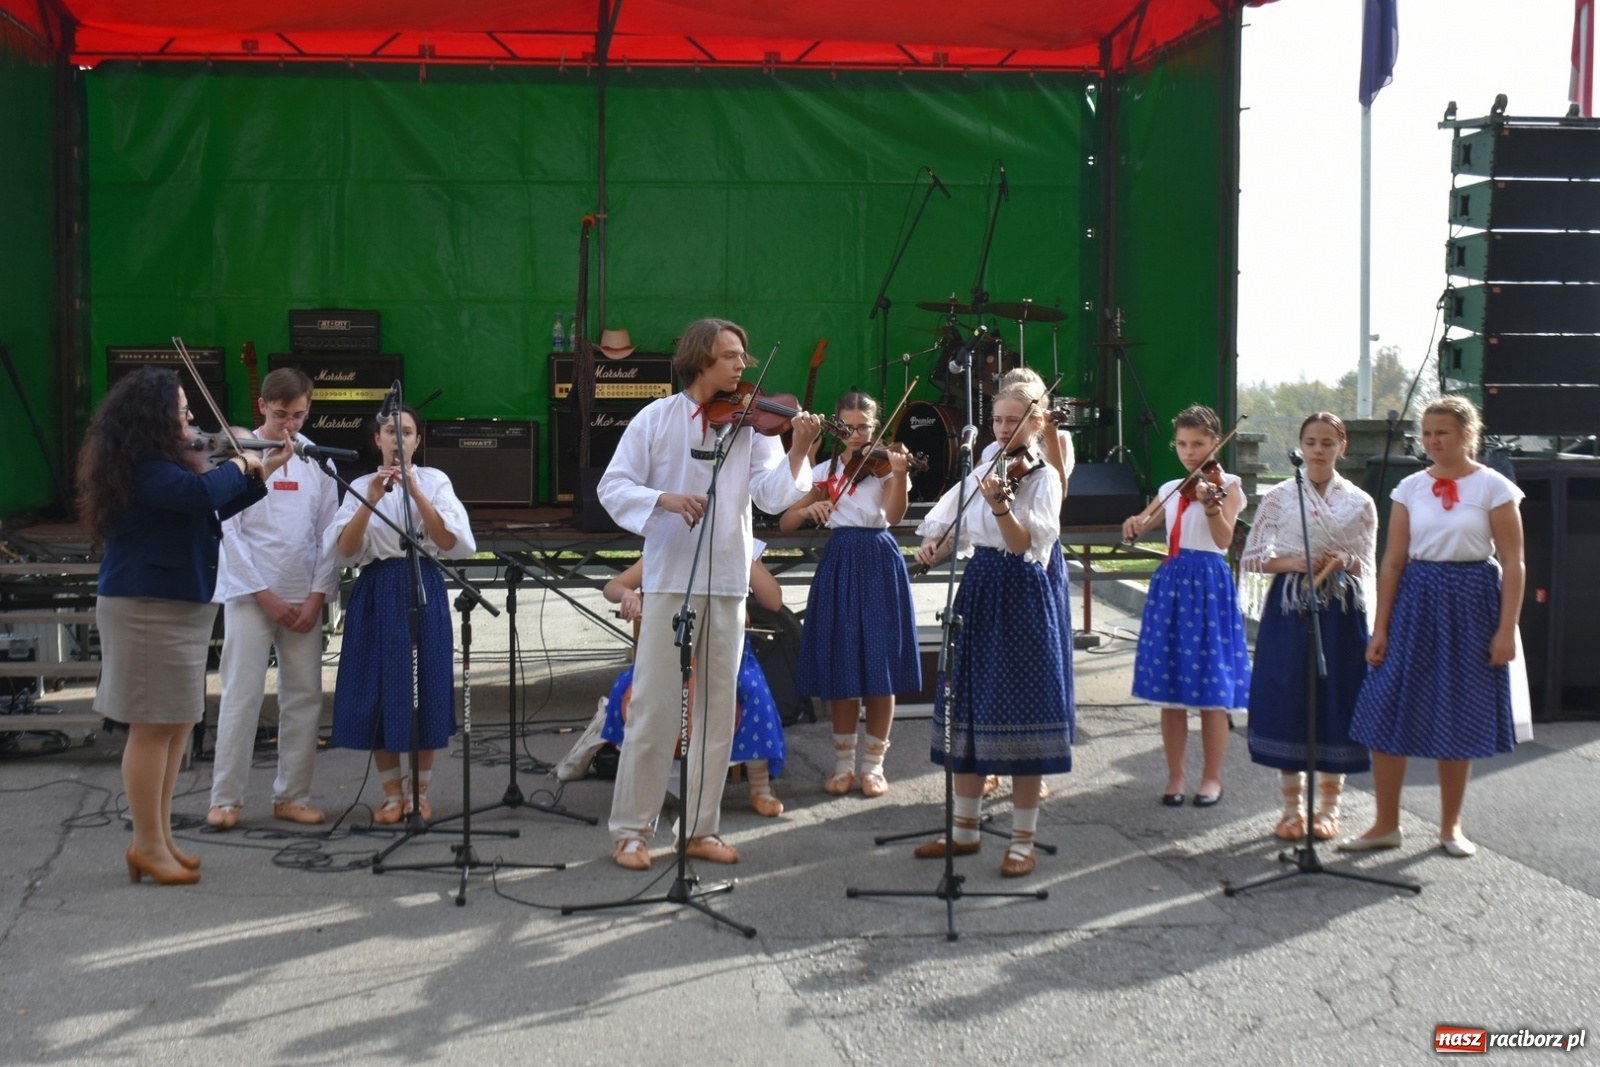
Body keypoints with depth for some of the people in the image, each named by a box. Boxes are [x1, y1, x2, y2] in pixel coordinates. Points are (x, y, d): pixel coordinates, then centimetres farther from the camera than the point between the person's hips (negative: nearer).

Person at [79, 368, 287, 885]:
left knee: (177, 725, 13)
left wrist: (260, 473, 16)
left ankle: (159, 839, 21)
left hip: (176, 606, 11)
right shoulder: (141, 468, -17)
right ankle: (149, 845, 3)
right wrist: (240, 465, -15)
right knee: (154, 726, -5)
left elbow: (214, 509, 24)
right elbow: (203, 493, -34)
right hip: (149, 608, -11)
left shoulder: (155, 462, 15)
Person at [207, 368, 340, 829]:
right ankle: (225, 798, 4)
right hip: (249, 594, -3)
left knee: (304, 697, 4)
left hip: (304, 598, 3)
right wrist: (264, 595, -9)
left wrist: (316, 596, -3)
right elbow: (229, 531, -6)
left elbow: (328, 535, 6)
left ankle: (292, 796, 13)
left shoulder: (318, 460, 6)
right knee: (241, 696, -4)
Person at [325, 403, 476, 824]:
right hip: (375, 593, 1)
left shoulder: (434, 480, 4)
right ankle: (392, 794, 15)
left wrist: (415, 493, -18)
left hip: (422, 590, -1)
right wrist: (372, 500, -16)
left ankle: (419, 792, 17)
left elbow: (451, 543, -10)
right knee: (378, 693, 1)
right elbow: (343, 552, -5)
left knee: (424, 690, 1)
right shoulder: (361, 486, 8)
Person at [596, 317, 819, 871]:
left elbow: (774, 496, -7)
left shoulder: (752, 424, 3)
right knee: (654, 709, -2)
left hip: (728, 583, 3)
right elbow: (613, 487, -3)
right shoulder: (657, 418, 0)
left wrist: (799, 450, -23)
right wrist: (665, 499, -20)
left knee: (717, 709, 9)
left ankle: (700, 828, 19)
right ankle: (631, 829, 9)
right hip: (668, 580, -3)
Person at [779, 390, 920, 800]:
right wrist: (808, 509, -13)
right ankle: (843, 762, 15)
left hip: (880, 565, -2)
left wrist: (899, 474, -32)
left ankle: (874, 764, 9)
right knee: (840, 664, 4)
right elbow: (785, 524, 7)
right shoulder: (825, 472, 9)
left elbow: (894, 514, -17)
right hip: (839, 563, 2)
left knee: (880, 664, -1)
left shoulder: (885, 465, 1)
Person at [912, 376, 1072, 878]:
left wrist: (1000, 505, -35)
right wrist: (933, 545, -3)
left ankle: (1023, 841, 4)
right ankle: (965, 828, 21)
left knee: (1019, 712, -4)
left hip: (1022, 598, -6)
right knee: (969, 709, 10)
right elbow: (954, 530, 18)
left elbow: (1026, 544, -19)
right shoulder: (981, 473, 12)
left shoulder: (1043, 477, -7)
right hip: (977, 592, 7)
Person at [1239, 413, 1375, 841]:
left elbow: (1368, 569, 5)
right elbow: (1250, 558, 2)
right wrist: (1294, 562, -13)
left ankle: (1328, 807, 17)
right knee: (1287, 701, 0)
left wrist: (1343, 562, -16)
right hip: (1289, 608, 0)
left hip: (1341, 613, 1)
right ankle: (1292, 807, 13)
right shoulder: (1280, 496, 3)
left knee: (1335, 702, 3)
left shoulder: (1360, 503, 5)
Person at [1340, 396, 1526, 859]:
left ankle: (1450, 826, 21)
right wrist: (1380, 628, -1)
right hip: (1416, 600, 3)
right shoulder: (1410, 488, 5)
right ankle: (1386, 825, 10)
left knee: (1459, 717, 7)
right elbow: (1393, 561, 3)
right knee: (1388, 712, -2)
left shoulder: (1493, 487, -3)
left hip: (1472, 602, -2)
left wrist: (1507, 629, -12)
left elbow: (1512, 562, -5)